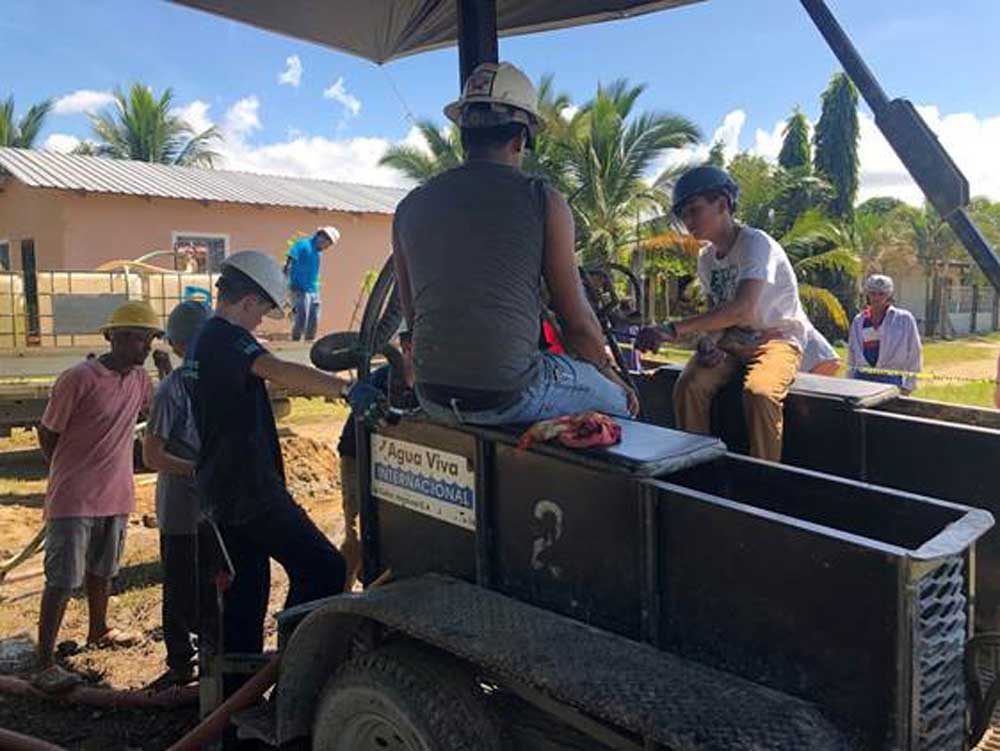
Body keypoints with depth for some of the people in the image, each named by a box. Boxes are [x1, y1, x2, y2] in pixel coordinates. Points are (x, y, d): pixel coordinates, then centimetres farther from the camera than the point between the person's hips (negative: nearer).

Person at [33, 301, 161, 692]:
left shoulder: (139, 378, 2)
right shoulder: (79, 378, -19)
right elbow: (47, 433, -8)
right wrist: (70, 477, 3)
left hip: (116, 496, 7)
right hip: (74, 500, -7)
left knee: (101, 571, 23)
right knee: (62, 581, -3)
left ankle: (98, 630, 42)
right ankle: (44, 663, 5)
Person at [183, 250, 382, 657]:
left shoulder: (199, 344, 17)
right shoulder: (227, 337, -14)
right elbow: (277, 370, -35)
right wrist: (346, 388, -48)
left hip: (217, 492, 10)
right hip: (251, 488, -10)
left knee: (245, 587, 15)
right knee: (325, 569, -9)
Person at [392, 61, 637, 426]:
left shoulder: (410, 207, 7)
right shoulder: (543, 200, -6)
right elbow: (578, 323, -2)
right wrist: (609, 372, 17)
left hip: (433, 399, 6)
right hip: (510, 398, -5)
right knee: (619, 399, 21)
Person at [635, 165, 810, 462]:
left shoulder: (755, 243, -17)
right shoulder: (706, 257, 7)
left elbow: (743, 308, -33)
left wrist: (674, 330, -42)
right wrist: (708, 341, -12)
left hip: (778, 338, -6)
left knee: (759, 392, -37)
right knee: (688, 387, -24)